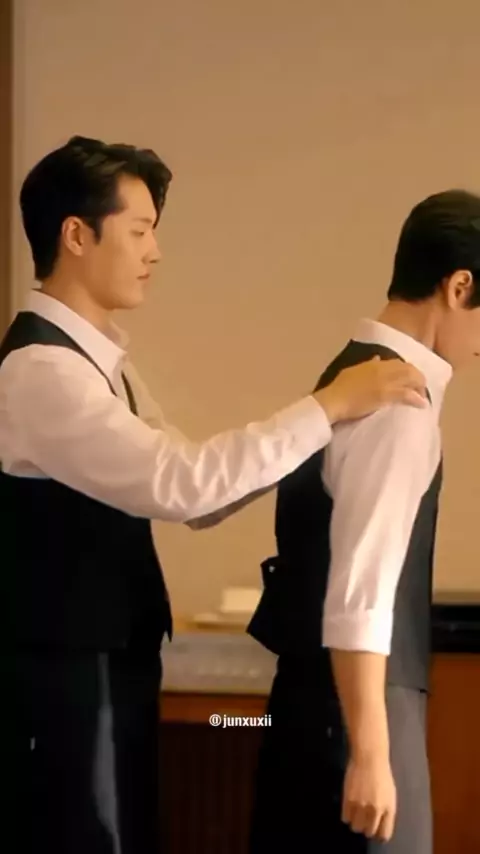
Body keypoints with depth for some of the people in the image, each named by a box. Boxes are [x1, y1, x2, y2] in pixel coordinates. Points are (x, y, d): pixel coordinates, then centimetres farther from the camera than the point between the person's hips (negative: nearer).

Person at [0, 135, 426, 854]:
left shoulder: (95, 359, 12)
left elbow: (191, 492, 13)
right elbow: (179, 484, -31)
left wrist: (316, 429, 2)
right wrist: (326, 409, -26)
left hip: (106, 670, 10)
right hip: (63, 684, -10)